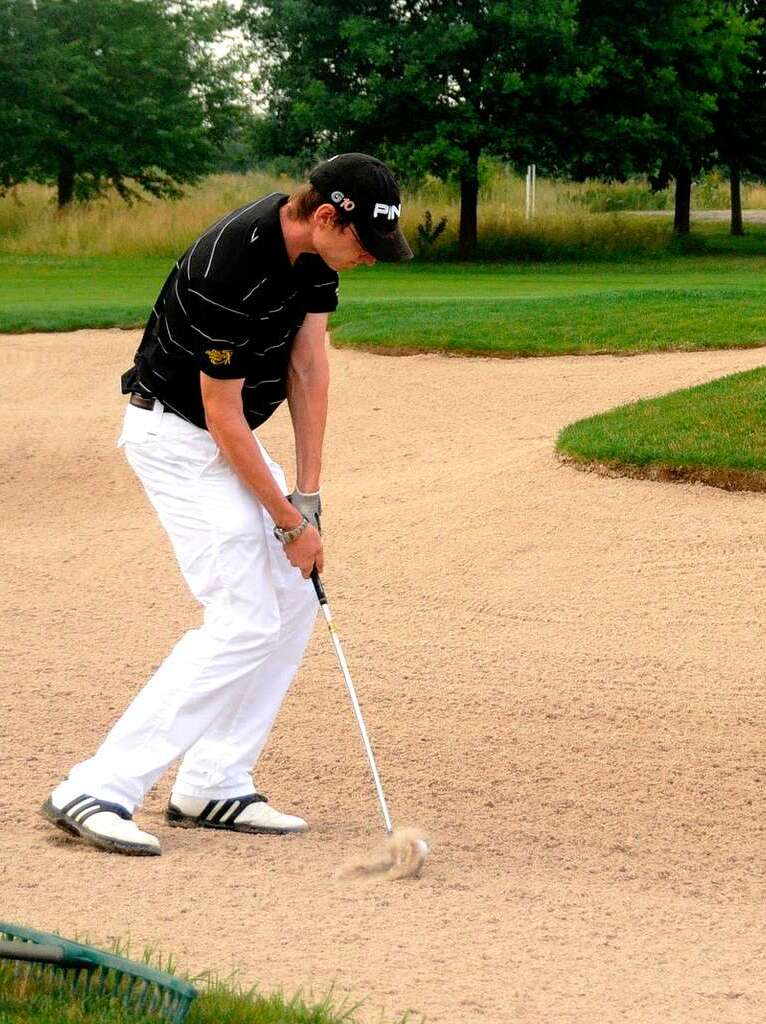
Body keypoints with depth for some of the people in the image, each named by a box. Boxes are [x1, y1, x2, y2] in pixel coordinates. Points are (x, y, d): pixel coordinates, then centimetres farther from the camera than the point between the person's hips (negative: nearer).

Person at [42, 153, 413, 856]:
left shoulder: (315, 244, -5)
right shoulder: (231, 270, -31)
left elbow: (309, 363, -1)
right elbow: (223, 417, -24)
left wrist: (307, 494, -5)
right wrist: (291, 522, -15)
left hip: (227, 437, 10)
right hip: (176, 435, -9)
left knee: (293, 602, 8)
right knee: (245, 621, -15)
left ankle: (213, 786, 12)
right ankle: (95, 791, -18)